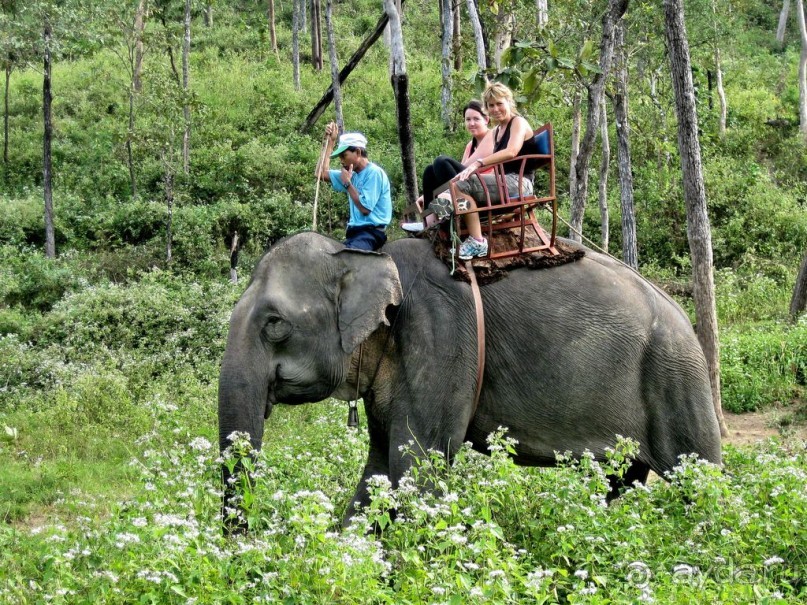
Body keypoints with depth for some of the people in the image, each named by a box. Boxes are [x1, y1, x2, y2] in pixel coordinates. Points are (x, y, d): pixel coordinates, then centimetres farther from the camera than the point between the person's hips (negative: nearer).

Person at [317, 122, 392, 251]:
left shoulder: (374, 173, -8)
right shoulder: (353, 174, 16)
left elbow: (365, 208, -15)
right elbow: (322, 174, 22)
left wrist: (347, 183, -6)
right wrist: (330, 142, 18)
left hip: (372, 232, -8)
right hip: (355, 232, 8)